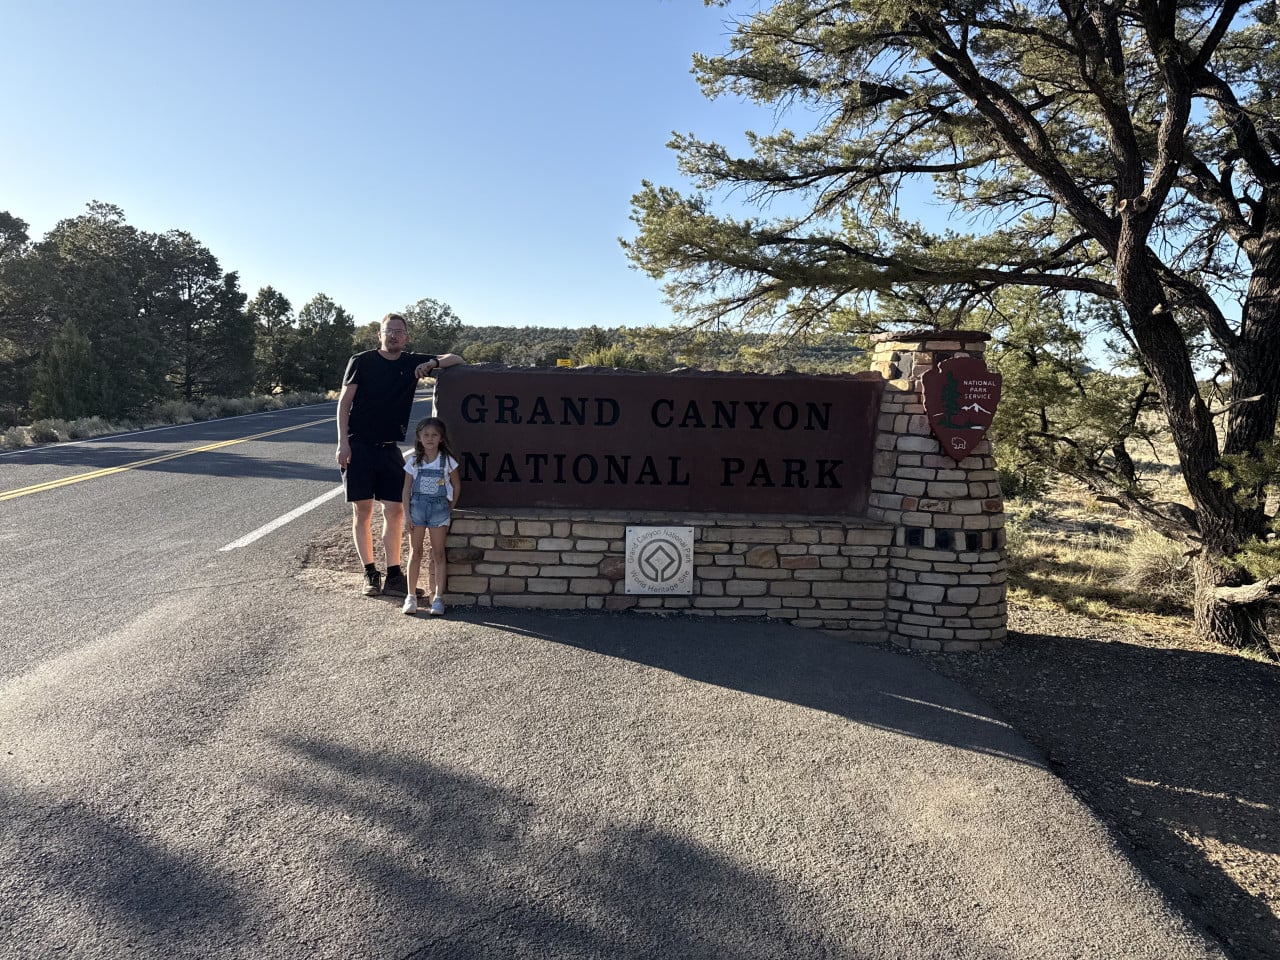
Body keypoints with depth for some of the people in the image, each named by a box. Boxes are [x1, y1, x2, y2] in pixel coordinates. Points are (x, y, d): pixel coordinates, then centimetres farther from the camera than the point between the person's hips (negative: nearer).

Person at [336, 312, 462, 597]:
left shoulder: (413, 363, 8)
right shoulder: (361, 361, 0)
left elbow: (456, 359, 7)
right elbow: (344, 402, 0)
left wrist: (433, 363, -14)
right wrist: (343, 441, -9)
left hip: (389, 448, 3)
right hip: (359, 445, -3)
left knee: (394, 511, 1)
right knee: (362, 510, 1)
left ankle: (394, 576, 8)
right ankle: (370, 574, 12)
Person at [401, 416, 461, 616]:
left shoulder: (447, 460, -2)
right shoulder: (413, 461, 1)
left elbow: (456, 485, 7)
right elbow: (407, 489, 2)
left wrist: (450, 509, 3)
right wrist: (407, 514, -5)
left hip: (439, 507, -1)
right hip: (417, 506, 1)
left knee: (438, 554, 1)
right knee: (415, 553, 4)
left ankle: (438, 598, 6)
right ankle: (411, 596, 12)